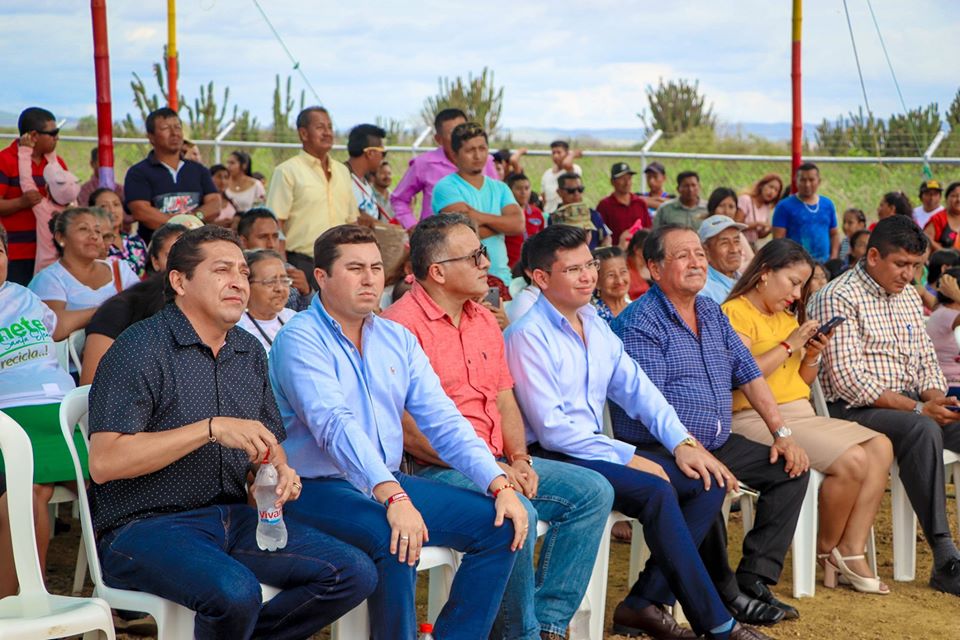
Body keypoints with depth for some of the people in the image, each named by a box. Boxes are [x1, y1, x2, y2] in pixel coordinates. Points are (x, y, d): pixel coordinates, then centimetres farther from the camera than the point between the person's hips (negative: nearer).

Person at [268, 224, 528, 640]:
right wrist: (393, 496, -38)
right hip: (318, 489, -7)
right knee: (396, 540, -35)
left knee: (503, 523, -6)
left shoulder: (397, 339, 11)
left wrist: (499, 484, -8)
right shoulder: (301, 340, -10)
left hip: (391, 484, 7)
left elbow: (442, 420, 5)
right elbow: (335, 424, -25)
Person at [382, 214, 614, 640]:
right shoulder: (402, 325, -12)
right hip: (435, 471, -9)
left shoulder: (484, 321, 16)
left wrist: (519, 459, -1)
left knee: (593, 492, -3)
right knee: (517, 512, -32)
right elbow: (406, 428, -17)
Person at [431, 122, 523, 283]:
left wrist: (480, 216, -12)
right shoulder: (446, 187, -2)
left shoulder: (500, 188, 15)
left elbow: (518, 225, -1)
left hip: (500, 275, 5)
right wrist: (501, 224, 1)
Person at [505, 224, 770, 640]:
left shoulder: (596, 325, 12)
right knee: (656, 492, -29)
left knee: (709, 481, -3)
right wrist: (628, 458, -16)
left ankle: (645, 603, -5)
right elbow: (552, 429, -18)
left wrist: (682, 442, -1)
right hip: (551, 457, -9)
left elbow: (637, 389, 13)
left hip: (593, 447, 9)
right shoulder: (528, 336, -14)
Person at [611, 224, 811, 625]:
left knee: (790, 469, -3)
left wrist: (781, 434, 6)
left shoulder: (711, 312, 14)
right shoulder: (640, 323, -12)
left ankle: (754, 579, -8)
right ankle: (726, 594, -16)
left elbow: (749, 375, 15)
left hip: (719, 444, 8)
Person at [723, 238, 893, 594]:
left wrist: (813, 356, 5)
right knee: (852, 460, -23)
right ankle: (826, 550, -1)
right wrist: (789, 345, -13)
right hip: (757, 418, -9)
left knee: (880, 447, -9)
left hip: (800, 415, 9)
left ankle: (851, 551, -10)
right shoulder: (735, 312, -6)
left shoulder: (788, 317, 22)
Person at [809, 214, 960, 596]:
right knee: (923, 430, -35)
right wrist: (918, 409, -20)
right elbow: (849, 381, -18)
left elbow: (925, 360, 20)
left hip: (908, 405, 8)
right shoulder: (838, 299, -10)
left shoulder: (909, 297, 17)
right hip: (853, 409, -8)